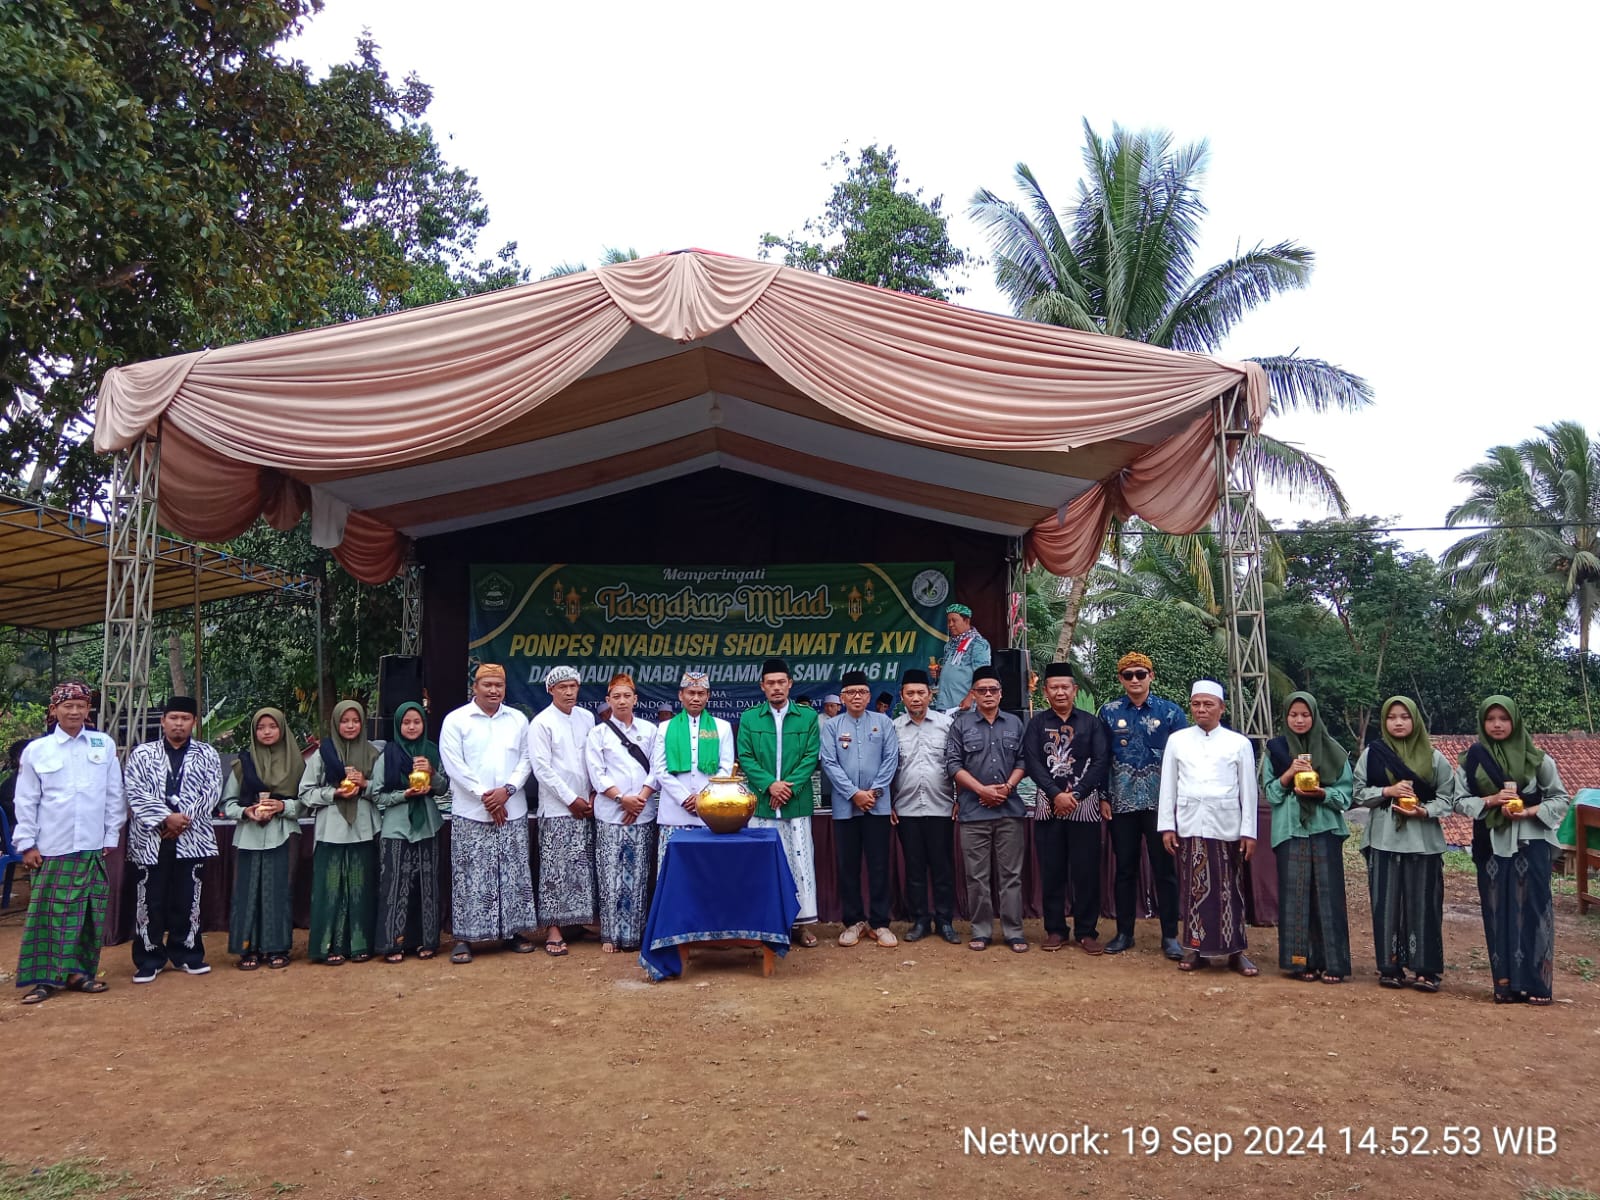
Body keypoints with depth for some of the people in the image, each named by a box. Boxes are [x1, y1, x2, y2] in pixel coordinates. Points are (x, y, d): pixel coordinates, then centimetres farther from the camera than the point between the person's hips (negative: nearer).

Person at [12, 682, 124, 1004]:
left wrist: (112, 836, 4)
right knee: (48, 912, 2)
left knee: (89, 913, 6)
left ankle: (78, 971, 17)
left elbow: (114, 795, 6)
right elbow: (26, 802, 2)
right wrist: (26, 844, -2)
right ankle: (42, 977, 10)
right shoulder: (35, 750, 0)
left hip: (92, 846, 2)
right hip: (52, 848, -1)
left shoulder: (104, 745, 3)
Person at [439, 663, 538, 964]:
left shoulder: (518, 720, 9)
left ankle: (515, 930, 17)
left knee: (515, 873, 7)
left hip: (512, 811, 3)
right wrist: (484, 796, -12)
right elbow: (454, 764, -7)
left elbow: (525, 759, 6)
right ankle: (464, 938, 8)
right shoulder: (455, 720, -1)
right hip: (471, 813, -3)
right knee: (470, 875, 0)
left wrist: (507, 790, -10)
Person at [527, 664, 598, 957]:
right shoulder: (541, 723, -6)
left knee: (585, 865, 8)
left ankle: (589, 916, 18)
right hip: (557, 808, -4)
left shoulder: (587, 718, 8)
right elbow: (542, 768, -10)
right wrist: (571, 800, -10)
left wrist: (594, 794, 1)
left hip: (586, 805, 4)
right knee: (556, 868, -2)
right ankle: (553, 928, 2)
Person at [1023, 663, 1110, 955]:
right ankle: (1055, 930, 15)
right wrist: (1056, 794, -13)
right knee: (1051, 871, 5)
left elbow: (1101, 762, -2)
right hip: (1048, 806, 1)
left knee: (1086, 871, 0)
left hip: (1084, 806, -1)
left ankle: (1087, 931, 10)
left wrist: (1076, 794, -12)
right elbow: (1032, 762, -2)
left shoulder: (1091, 722, 6)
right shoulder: (1037, 723, 8)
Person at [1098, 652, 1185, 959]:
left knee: (1164, 868, 4)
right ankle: (1124, 933, 19)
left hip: (1160, 803, -1)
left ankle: (1170, 936, 14)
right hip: (1122, 803, 1)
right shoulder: (1108, 712, 3)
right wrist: (1103, 798, 1)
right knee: (1125, 868, 9)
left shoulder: (1170, 712, 1)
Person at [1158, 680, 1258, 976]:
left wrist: (1249, 831, 0)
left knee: (1229, 891, 3)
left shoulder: (1239, 743, 4)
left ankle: (1235, 951, 11)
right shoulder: (1176, 740, 6)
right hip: (1189, 827, 1)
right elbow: (1168, 785, 6)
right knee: (1193, 889, 4)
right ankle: (1194, 948, 11)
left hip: (1226, 828, -1)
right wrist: (1166, 826, 1)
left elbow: (1248, 790, 4)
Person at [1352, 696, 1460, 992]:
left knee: (1423, 903, 1)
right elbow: (1359, 792, 3)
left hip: (1423, 841, 0)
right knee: (1386, 903, 2)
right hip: (1384, 840, 0)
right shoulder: (1372, 753, 4)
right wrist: (1387, 791, -13)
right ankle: (1390, 967, 10)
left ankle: (1425, 970, 9)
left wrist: (1424, 811, -14)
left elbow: (1448, 797, 3)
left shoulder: (1433, 757, 4)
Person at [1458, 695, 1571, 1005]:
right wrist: (1491, 800, -14)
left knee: (1532, 909, -3)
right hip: (1492, 844, 1)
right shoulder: (1472, 758, 2)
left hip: (1530, 842, -1)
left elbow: (1561, 798, 4)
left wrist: (1530, 811, -12)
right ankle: (1506, 983, 8)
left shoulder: (1536, 758, -1)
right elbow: (1460, 799, 3)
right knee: (1499, 911, 3)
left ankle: (1537, 982, 2)